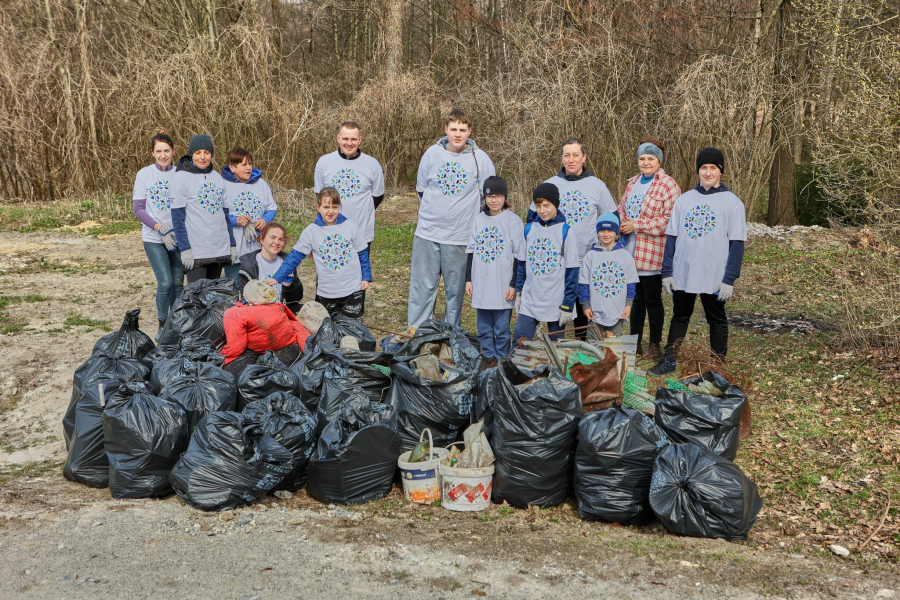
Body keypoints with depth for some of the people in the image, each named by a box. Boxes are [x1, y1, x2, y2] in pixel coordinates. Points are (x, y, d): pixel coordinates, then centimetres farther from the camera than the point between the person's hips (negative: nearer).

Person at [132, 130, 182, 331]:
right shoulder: (144, 174, -2)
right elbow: (138, 208, -3)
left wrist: (175, 227, -11)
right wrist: (159, 228, -14)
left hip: (178, 237, 2)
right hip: (154, 238, -2)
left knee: (178, 282, 6)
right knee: (165, 282, -9)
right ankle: (163, 323, 10)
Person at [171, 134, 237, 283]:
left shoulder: (217, 177, 13)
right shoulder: (181, 178, -4)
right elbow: (177, 218, -8)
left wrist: (232, 245, 12)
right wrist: (185, 248, -15)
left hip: (221, 251, 6)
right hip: (196, 252, -5)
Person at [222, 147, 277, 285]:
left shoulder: (261, 183, 10)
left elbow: (272, 208, 13)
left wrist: (265, 220, -7)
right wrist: (235, 221, -21)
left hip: (259, 247, 4)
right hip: (234, 248, -4)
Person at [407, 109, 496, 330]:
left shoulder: (480, 159, -2)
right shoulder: (432, 153, 3)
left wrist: (475, 220, 7)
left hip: (460, 235, -1)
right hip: (427, 232, 2)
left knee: (456, 289, 7)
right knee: (422, 286, 4)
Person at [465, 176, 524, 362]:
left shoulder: (513, 221, -5)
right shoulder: (479, 219, 8)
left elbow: (518, 256, -5)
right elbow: (471, 250, 14)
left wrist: (514, 284, -8)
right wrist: (468, 278, 10)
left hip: (503, 286, -4)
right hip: (481, 283, 4)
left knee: (502, 327, 2)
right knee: (483, 326, 11)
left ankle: (501, 359, 14)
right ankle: (488, 358, 23)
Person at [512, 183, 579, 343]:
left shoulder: (565, 231, -7)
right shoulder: (529, 229, 5)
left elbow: (572, 271, -7)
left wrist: (568, 305, -10)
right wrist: (518, 293, 11)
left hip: (557, 304, -3)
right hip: (529, 301, 3)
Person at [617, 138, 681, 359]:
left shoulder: (669, 186, -11)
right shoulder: (632, 183, 14)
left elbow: (669, 220, -19)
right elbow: (622, 207, 20)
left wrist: (637, 225, -19)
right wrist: (621, 223, -3)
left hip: (652, 254, -7)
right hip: (631, 252, 7)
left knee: (652, 299, 2)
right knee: (635, 297, 15)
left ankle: (655, 345, 14)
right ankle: (635, 342, 26)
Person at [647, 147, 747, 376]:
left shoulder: (732, 202, -3)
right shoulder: (684, 200, 7)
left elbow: (737, 244, -6)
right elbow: (672, 237, 7)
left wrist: (729, 279, -12)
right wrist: (667, 271, 1)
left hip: (714, 277, -3)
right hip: (682, 274, 3)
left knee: (717, 320, 9)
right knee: (679, 317, 12)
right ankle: (669, 361, 20)